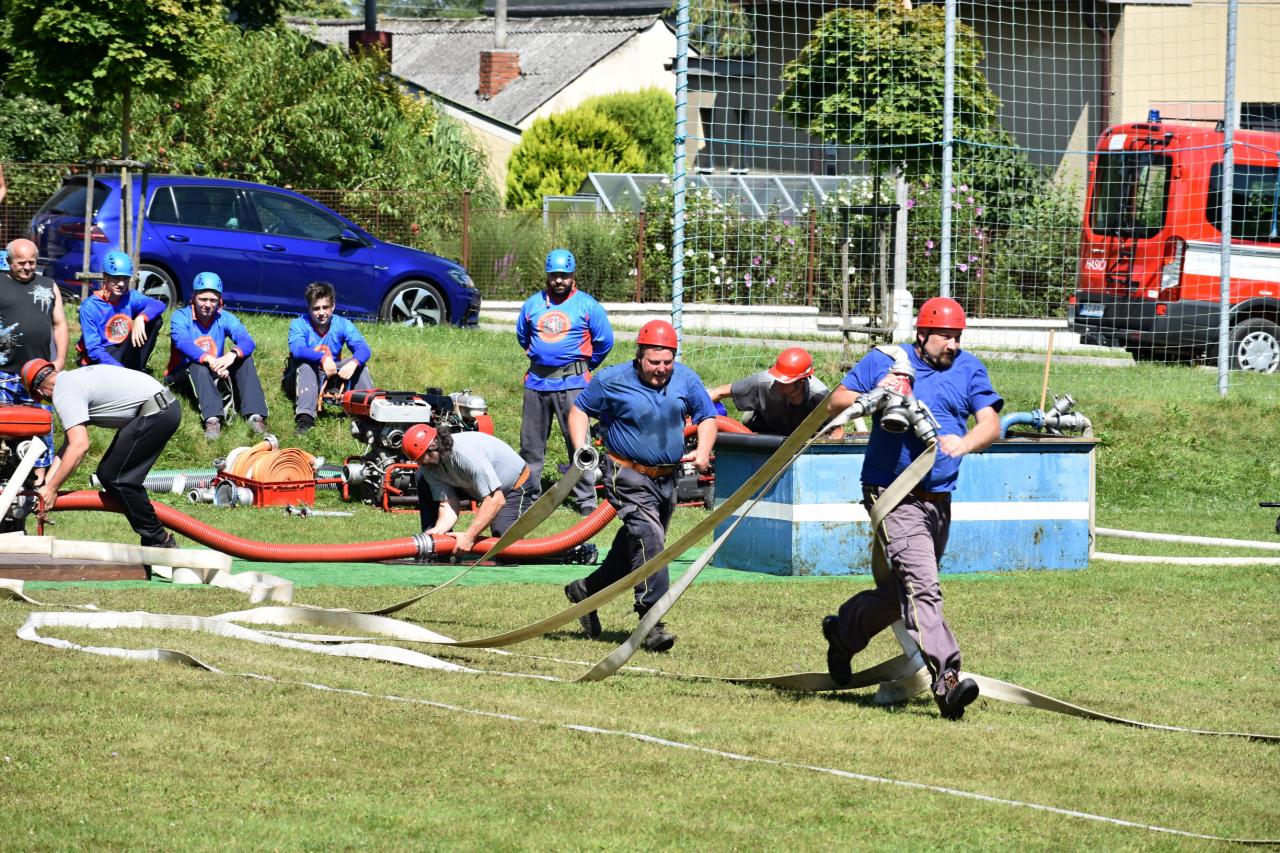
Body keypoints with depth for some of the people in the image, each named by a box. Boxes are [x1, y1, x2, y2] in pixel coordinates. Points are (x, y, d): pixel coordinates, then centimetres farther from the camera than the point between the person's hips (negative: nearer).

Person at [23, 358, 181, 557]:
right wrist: (46, 483, 17)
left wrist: (51, 488, -15)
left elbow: (79, 446, -22)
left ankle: (160, 542, -1)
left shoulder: (64, 394, -12)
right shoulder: (73, 378, 19)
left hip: (156, 413, -10)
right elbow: (70, 443, 21)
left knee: (114, 478, -8)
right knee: (107, 474, 12)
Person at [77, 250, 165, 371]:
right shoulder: (90, 306, -14)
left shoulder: (130, 298, -1)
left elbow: (159, 305, -16)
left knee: (156, 319, -9)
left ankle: (138, 370, -7)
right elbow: (93, 349, -18)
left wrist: (141, 318, -38)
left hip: (123, 354, 6)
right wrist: (120, 369, -31)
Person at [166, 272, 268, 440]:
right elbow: (183, 342, -32)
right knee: (199, 365, -36)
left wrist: (232, 355, -44)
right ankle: (212, 419, -54)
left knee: (245, 359, -19)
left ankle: (255, 415, -33)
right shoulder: (181, 317, -11)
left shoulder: (225, 318, -3)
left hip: (214, 375, 4)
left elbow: (247, 341, -20)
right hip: (183, 374, -4)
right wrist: (210, 360, -48)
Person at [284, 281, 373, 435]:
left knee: (358, 363, -18)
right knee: (305, 365, -33)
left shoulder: (342, 325, -4)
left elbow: (363, 349, -20)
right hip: (302, 379, -2)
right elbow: (297, 349, -32)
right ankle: (305, 418, -47)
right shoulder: (299, 324, -11)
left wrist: (353, 363, -43)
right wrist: (323, 357, -49)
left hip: (331, 379, 2)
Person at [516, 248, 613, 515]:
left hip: (571, 383, -4)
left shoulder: (587, 305, 0)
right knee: (531, 442, 8)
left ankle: (585, 499, -4)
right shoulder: (533, 304, 12)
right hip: (537, 381, 4)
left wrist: (586, 366, 13)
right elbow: (522, 335, 27)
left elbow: (605, 340, 6)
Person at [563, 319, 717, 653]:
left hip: (667, 479, 6)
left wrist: (703, 451, -6)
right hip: (628, 477, -6)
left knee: (634, 546, 18)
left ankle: (587, 590, 39)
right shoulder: (612, 381, -8)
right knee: (648, 538, -22)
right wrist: (580, 447, -11)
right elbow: (580, 409, 4)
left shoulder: (686, 380, 2)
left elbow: (707, 417, 12)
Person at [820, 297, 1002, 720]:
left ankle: (842, 632, 43)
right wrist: (872, 397, -15)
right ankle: (945, 677, -31)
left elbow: (991, 425, -3)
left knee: (898, 595, 18)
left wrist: (964, 443, -25)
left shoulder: (968, 369, 8)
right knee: (921, 587, -21)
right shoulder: (882, 362, 1)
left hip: (940, 502, 5)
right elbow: (835, 402, 5)